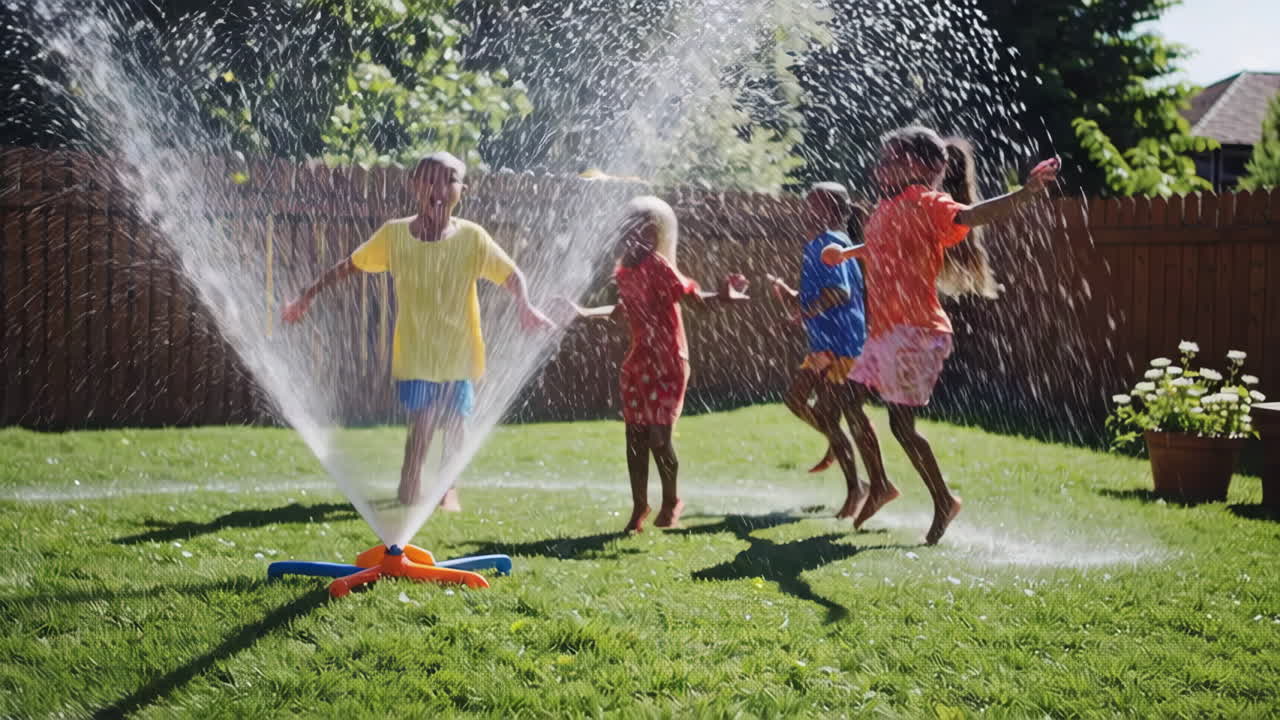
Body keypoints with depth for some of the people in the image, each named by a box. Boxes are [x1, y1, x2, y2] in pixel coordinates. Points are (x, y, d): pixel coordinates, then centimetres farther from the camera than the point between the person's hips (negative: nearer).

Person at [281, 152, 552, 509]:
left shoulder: (472, 237, -8)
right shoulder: (394, 234, -6)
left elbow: (511, 274, -5)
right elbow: (349, 266, 2)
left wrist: (526, 306, -23)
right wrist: (307, 296, 1)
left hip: (457, 350, 1)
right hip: (415, 351, -1)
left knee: (452, 421, 7)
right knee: (422, 421, -7)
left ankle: (448, 489, 27)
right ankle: (409, 486, 15)